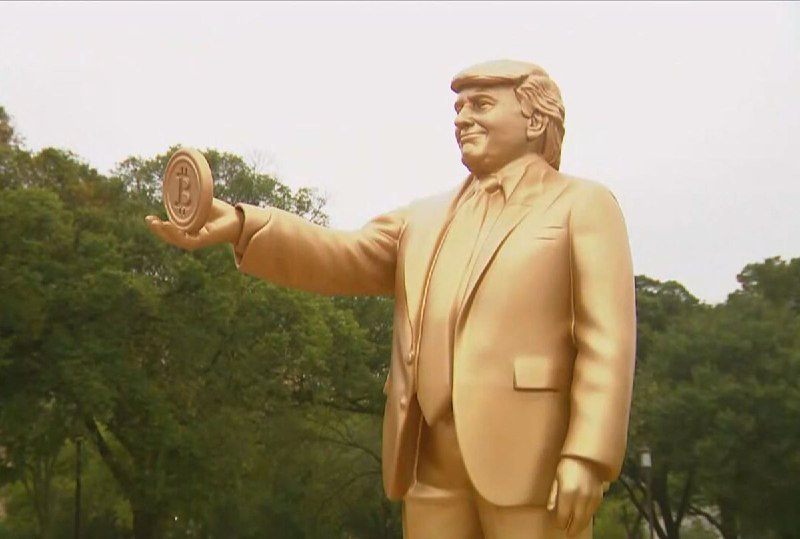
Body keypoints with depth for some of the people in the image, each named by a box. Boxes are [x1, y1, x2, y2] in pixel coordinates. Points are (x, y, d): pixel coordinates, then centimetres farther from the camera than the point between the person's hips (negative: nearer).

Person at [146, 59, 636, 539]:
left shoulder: (582, 205, 6)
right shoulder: (423, 220, 21)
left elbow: (605, 340, -3)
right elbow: (343, 257, 5)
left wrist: (586, 456, -14)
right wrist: (243, 225, -13)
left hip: (531, 458, -4)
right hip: (432, 463, 5)